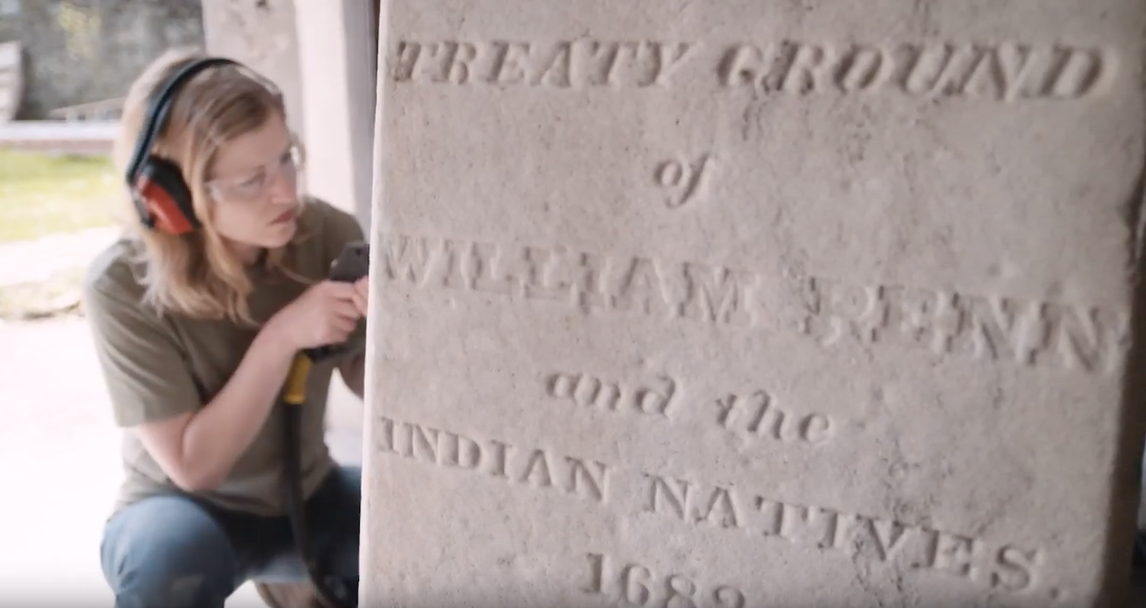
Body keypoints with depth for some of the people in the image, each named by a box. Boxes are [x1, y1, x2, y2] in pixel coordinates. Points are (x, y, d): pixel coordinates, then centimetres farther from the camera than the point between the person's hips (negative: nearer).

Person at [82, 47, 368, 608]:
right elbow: (193, 466, -23)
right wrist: (280, 337, -32)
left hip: (306, 496, 4)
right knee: (169, 554, -37)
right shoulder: (123, 285, -23)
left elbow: (371, 387, -8)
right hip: (187, 509, -3)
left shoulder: (327, 234, -17)